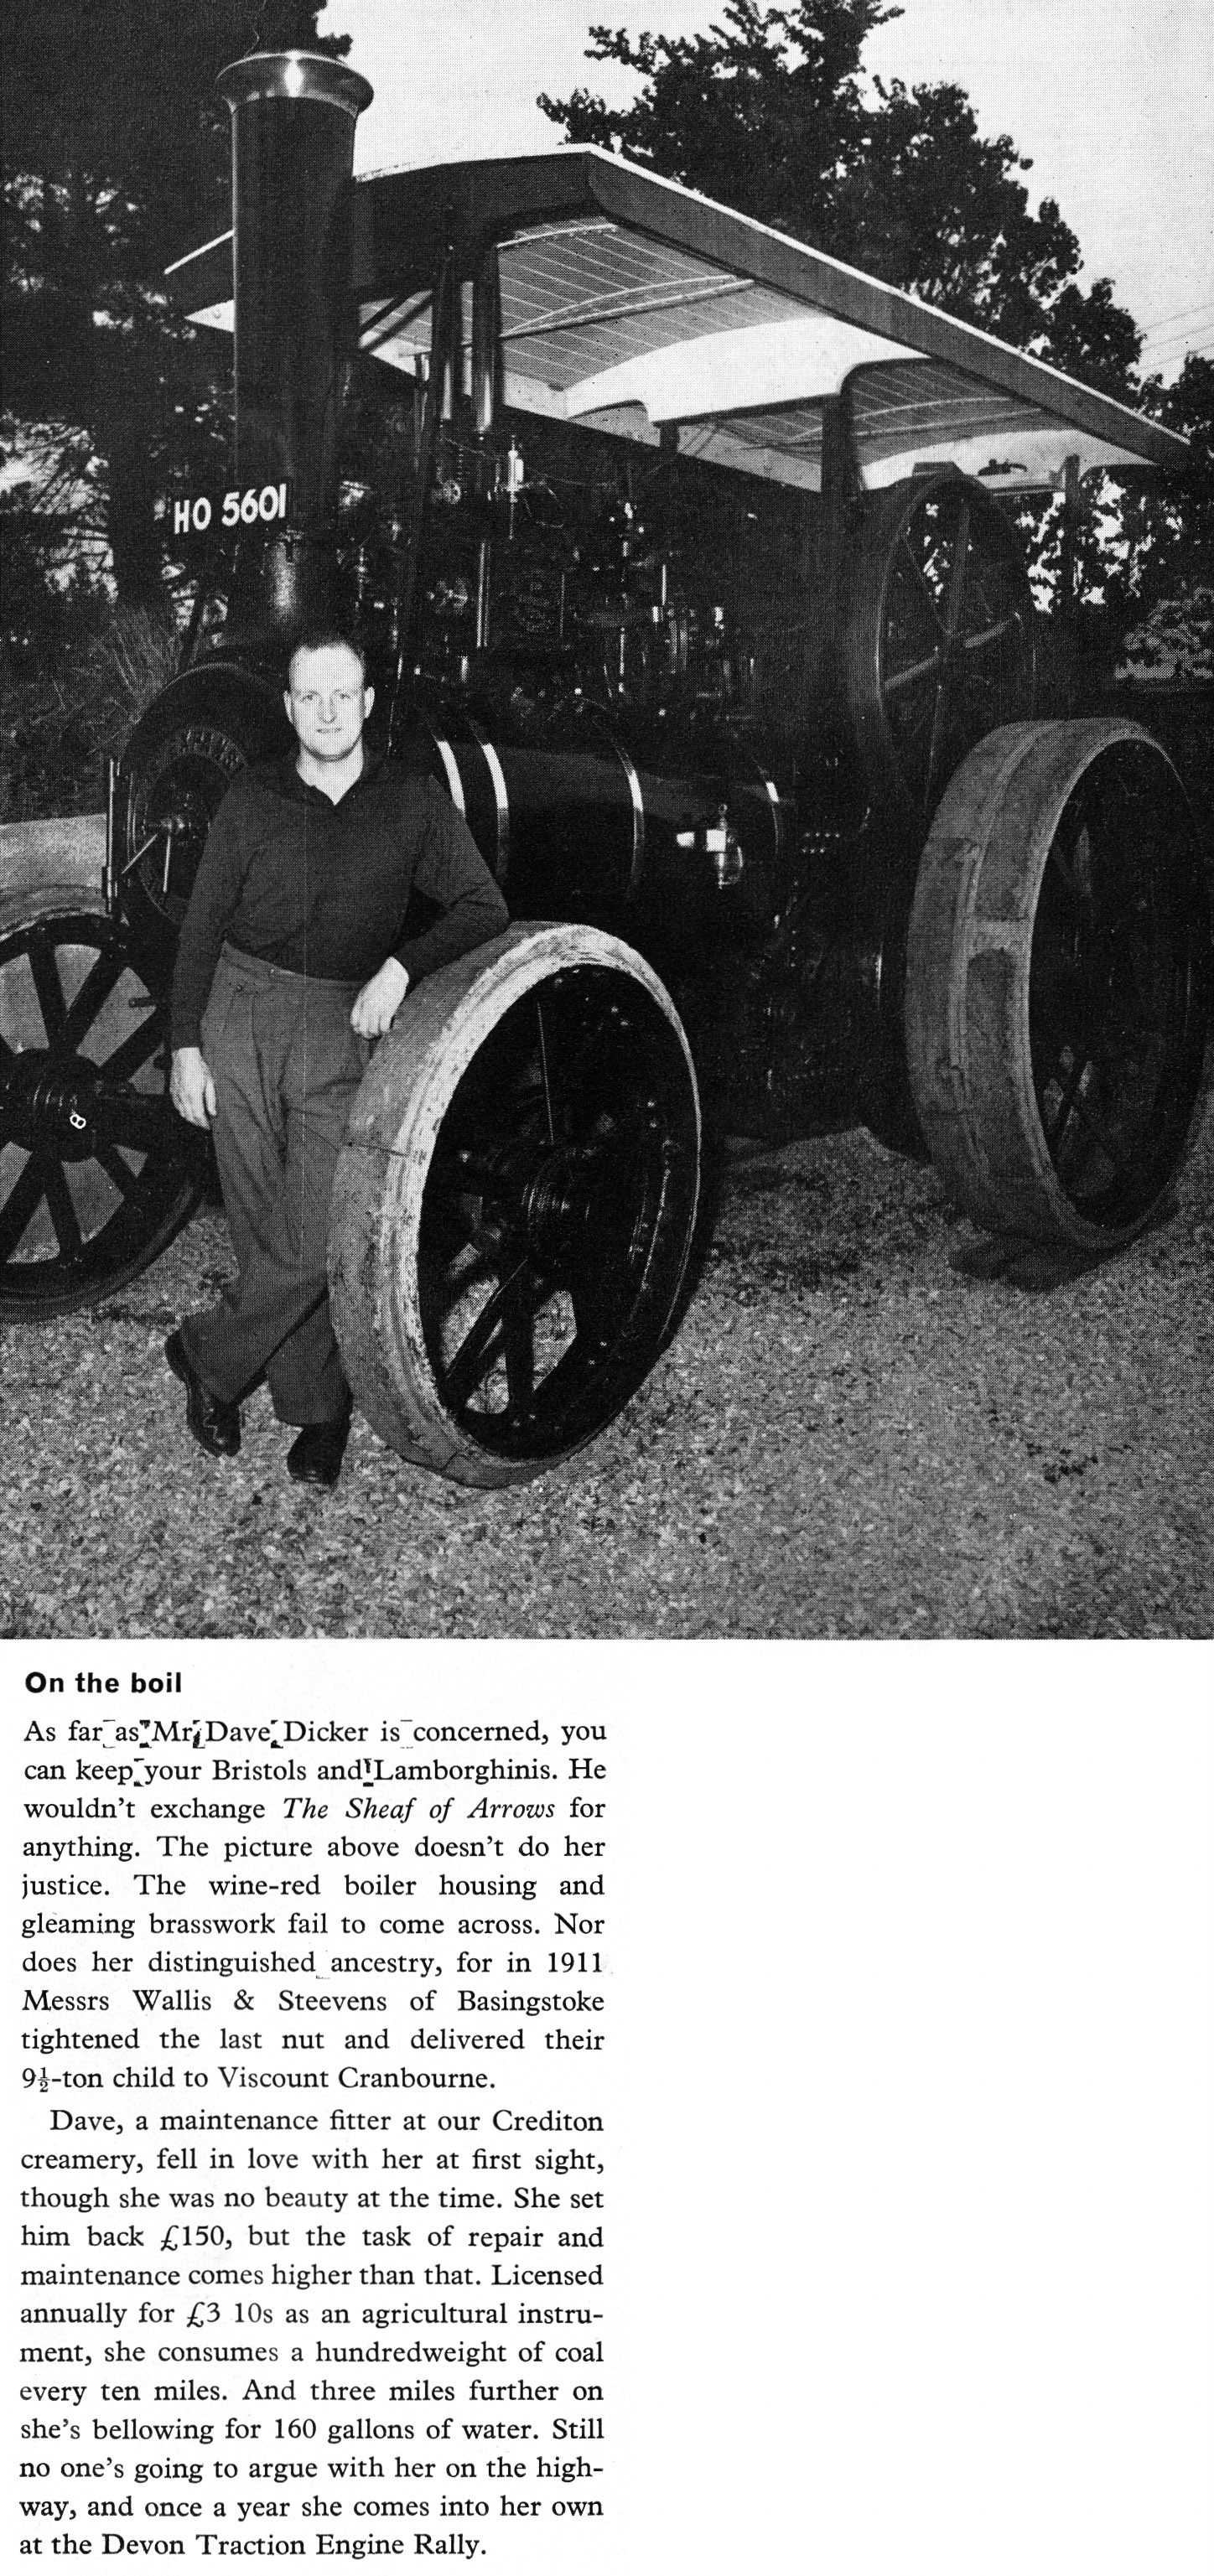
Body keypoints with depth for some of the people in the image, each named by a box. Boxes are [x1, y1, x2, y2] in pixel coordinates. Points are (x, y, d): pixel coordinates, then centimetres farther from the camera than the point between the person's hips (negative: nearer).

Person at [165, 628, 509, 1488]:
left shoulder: (414, 803, 3)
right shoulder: (252, 801, 6)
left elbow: (483, 908, -1)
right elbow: (202, 927, 8)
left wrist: (401, 966, -16)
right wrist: (186, 1045, 3)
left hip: (344, 1030, -1)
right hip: (240, 1015, 1)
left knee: (317, 1242, -10)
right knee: (265, 1231, 2)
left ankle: (207, 1357, 14)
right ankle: (317, 1409, 16)